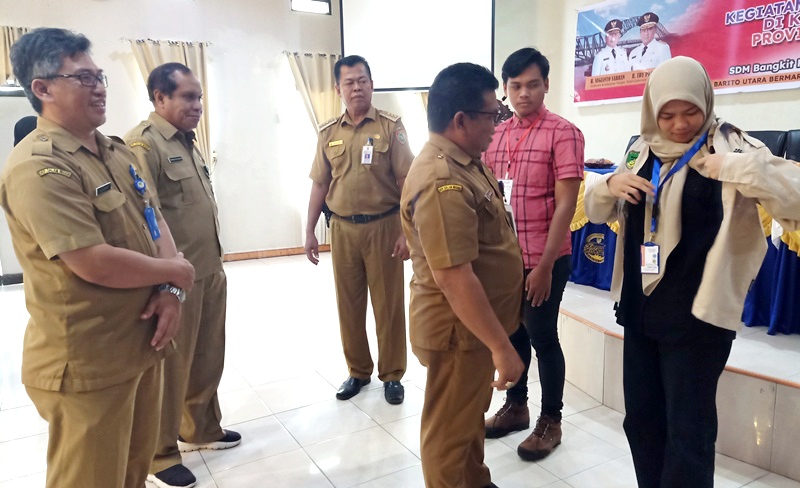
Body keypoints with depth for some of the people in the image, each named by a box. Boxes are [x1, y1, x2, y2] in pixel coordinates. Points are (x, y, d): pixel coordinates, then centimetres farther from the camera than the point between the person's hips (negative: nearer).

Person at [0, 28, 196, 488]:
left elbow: (156, 222, 8)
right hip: (86, 364, -8)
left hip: (142, 345, 8)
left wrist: (171, 291, -10)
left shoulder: (119, 152, 10)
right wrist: (176, 272, -11)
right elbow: (95, 263, -27)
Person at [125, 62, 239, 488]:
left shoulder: (187, 142, 15)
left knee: (208, 359, 20)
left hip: (209, 273, 9)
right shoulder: (143, 144, -15)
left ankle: (201, 430, 39)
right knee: (170, 367, 5)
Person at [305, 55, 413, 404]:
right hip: (343, 228, 4)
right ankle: (358, 371, 28)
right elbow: (319, 185, 10)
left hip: (383, 226, -3)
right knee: (348, 304, 11)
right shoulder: (328, 133, 7)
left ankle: (392, 375, 21)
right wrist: (309, 232, 7)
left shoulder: (391, 126, -3)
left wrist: (407, 230, -11)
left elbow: (406, 182, -6)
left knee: (388, 304, 5)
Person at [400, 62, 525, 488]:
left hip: (475, 321, 10)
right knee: (450, 428, 11)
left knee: (472, 414, 27)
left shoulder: (464, 161, 6)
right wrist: (501, 346, -26)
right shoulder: (442, 181, -28)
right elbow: (453, 278, -31)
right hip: (460, 328, -10)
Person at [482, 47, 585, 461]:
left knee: (543, 338, 7)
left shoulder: (562, 133, -10)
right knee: (512, 334, 17)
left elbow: (565, 205, -14)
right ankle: (515, 406, 36)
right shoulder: (496, 135, 8)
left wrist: (545, 265, -17)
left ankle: (550, 421, 26)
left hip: (543, 260, -5)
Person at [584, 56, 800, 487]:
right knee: (641, 420, 17)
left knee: (687, 432, 5)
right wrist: (609, 185, -7)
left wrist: (739, 170, -28)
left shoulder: (733, 146, -8)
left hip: (697, 317, -5)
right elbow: (596, 212, 13)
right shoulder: (642, 153, 6)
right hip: (639, 310, 5)